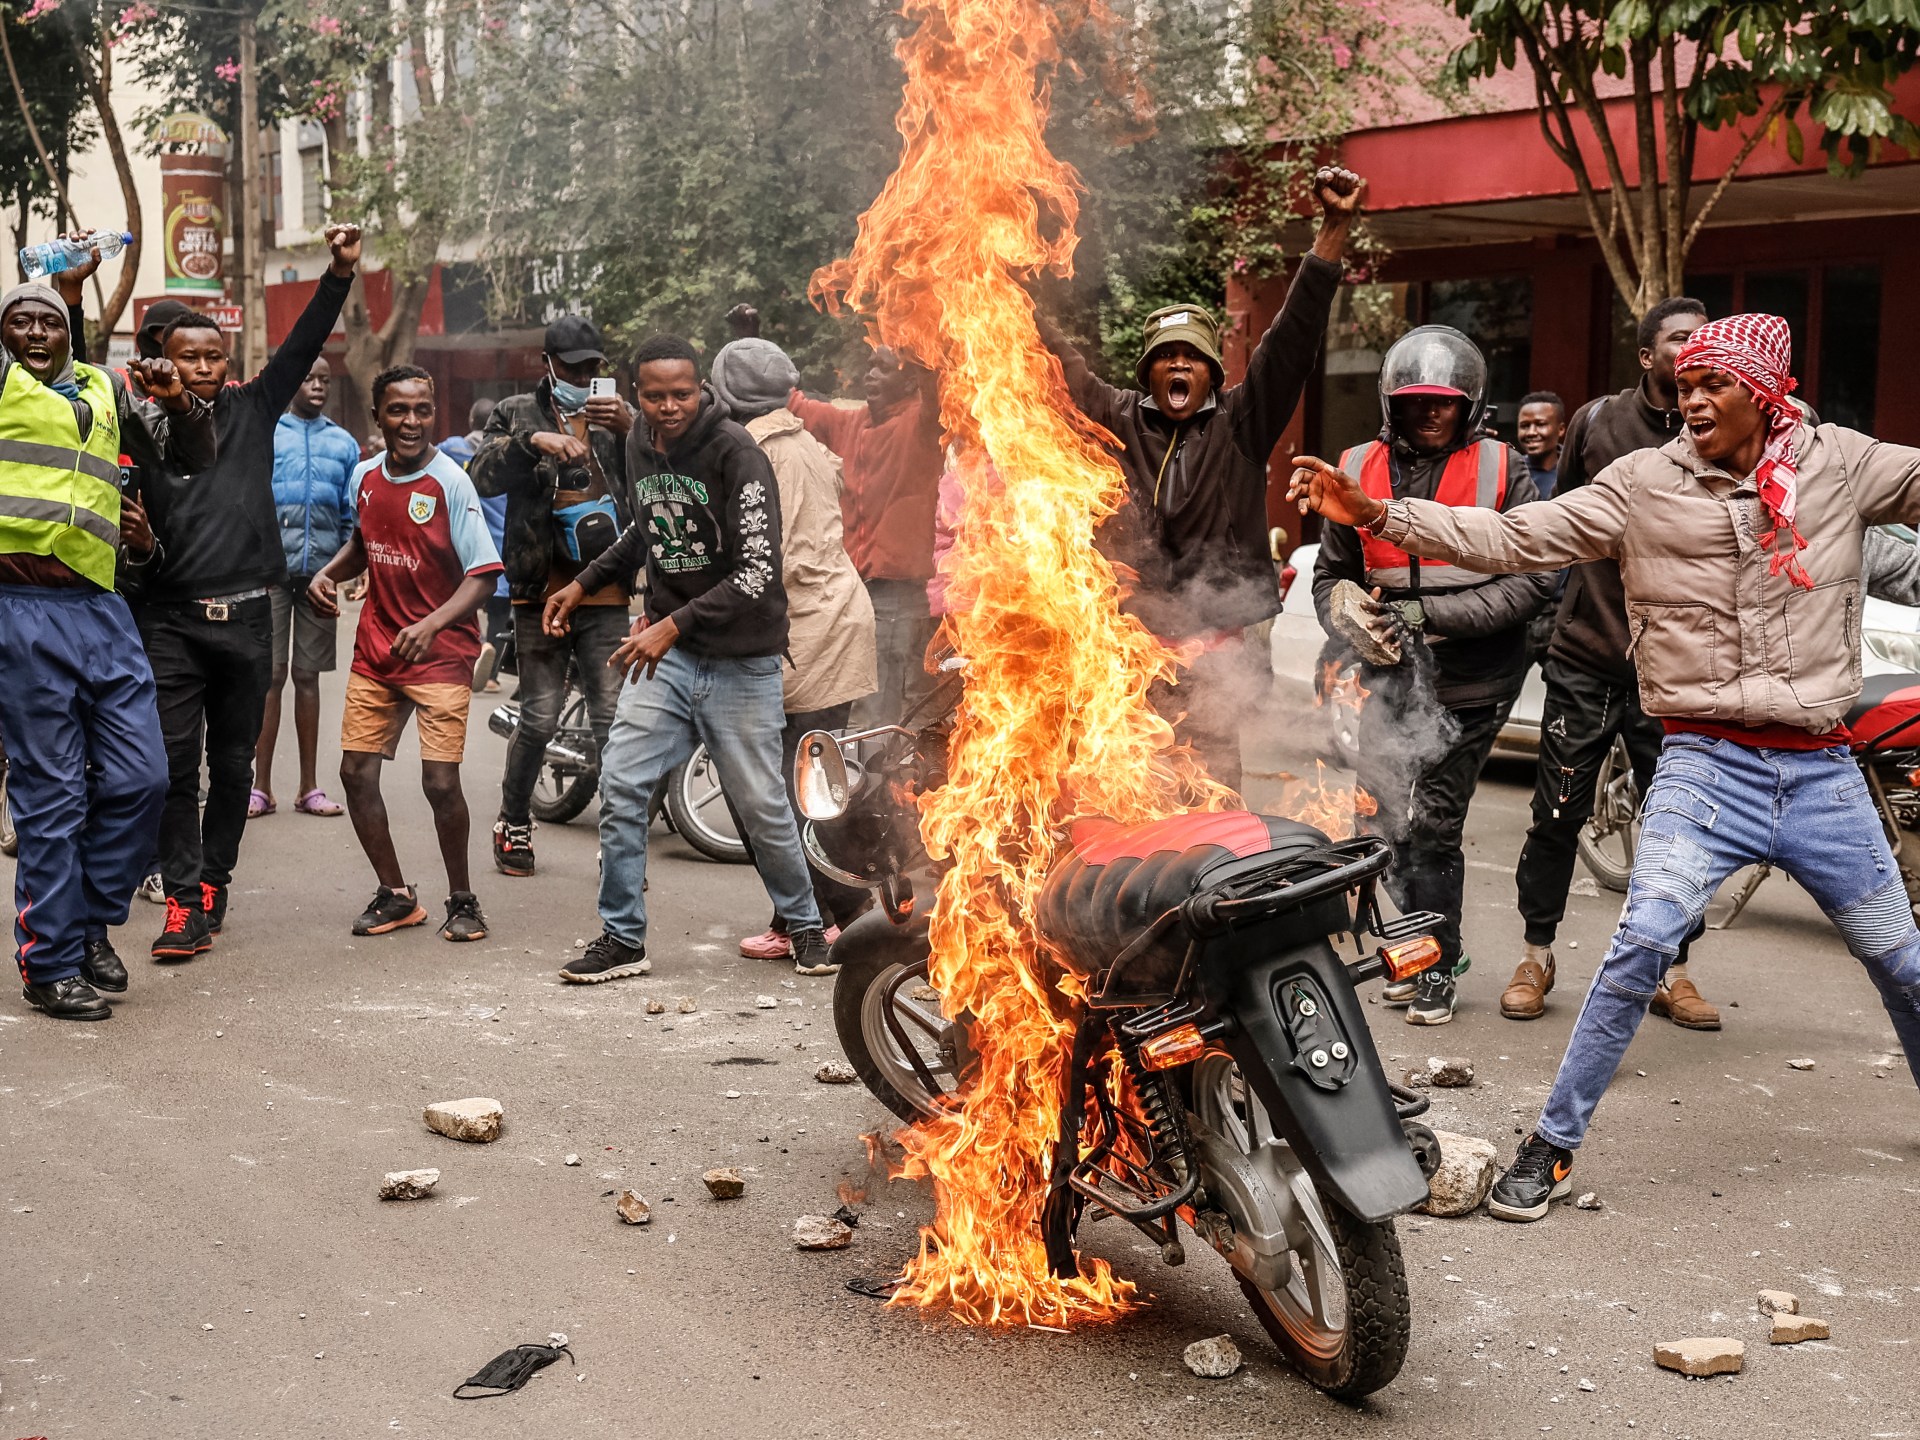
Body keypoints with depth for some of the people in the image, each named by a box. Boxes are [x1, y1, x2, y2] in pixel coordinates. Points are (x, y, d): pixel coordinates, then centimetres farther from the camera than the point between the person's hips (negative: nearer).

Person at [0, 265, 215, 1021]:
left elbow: (196, 455, 23)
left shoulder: (105, 389, 18)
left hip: (102, 609, 5)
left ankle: (92, 924, 24)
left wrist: (179, 401, 3)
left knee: (138, 776, 5)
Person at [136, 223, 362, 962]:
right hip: (171, 618, -2)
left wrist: (340, 274, -8)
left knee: (233, 764, 10)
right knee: (175, 765, -5)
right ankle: (185, 902, -2)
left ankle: (212, 884, 23)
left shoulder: (252, 409, 8)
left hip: (246, 616, 2)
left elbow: (302, 345, 1)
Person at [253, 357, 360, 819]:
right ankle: (261, 786, 4)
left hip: (321, 571, 2)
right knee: (270, 675, -2)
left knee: (308, 675, 8)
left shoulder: (344, 444, 12)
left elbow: (352, 516, 13)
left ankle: (309, 787, 13)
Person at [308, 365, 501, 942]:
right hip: (375, 651, 6)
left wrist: (432, 624, -30)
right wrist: (329, 573, 4)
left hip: (440, 654, -6)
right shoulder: (365, 476, 4)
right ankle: (395, 895, 20)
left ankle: (462, 899, 9)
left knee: (440, 781, -12)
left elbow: (483, 573, -17)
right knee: (356, 773, 4)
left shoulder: (450, 483, -14)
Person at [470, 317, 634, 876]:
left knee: (614, 722, -3)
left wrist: (633, 428, -19)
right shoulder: (517, 414, 9)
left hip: (606, 596, 1)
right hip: (540, 593, -1)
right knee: (539, 721, 4)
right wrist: (533, 440, -22)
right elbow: (483, 476, -8)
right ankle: (513, 824, 23)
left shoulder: (617, 415, 10)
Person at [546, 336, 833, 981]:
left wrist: (676, 624, -28)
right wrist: (585, 583, 21)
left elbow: (757, 572, -22)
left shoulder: (735, 453, -16)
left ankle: (804, 924, 26)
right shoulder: (640, 444, 5)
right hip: (664, 648, 5)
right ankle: (622, 938, 8)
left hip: (739, 659, -5)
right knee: (621, 784, -4)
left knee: (760, 804, 3)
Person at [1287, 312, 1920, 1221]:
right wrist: (1375, 514, -18)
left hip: (1821, 770, 3)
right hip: (1708, 762, -2)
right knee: (1643, 942, -18)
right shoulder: (1646, 483, -4)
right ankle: (1551, 1146, -7)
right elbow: (1514, 539, -9)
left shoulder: (1839, 464, 1)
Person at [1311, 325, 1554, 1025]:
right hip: (1390, 680, 4)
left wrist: (1430, 613, -14)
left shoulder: (1501, 472, -2)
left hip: (1472, 684, -4)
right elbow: (1331, 576, 15)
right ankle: (1432, 946, 29)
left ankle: (1437, 967, 13)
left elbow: (1532, 580, -8)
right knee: (1388, 827, 6)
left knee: (1432, 829, -7)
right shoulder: (1360, 470, 8)